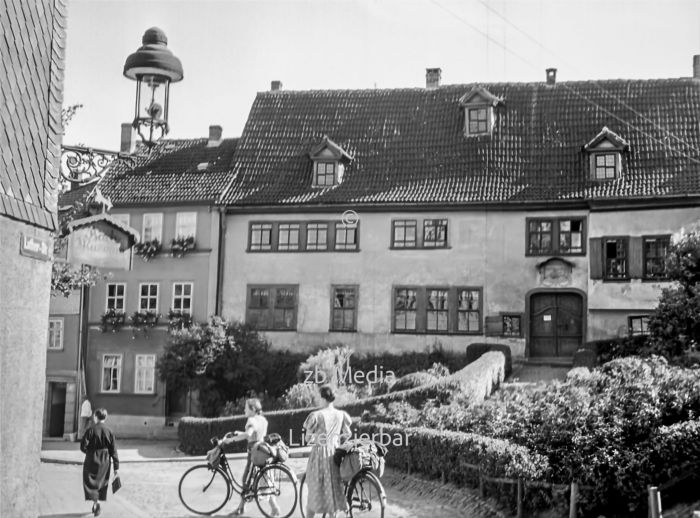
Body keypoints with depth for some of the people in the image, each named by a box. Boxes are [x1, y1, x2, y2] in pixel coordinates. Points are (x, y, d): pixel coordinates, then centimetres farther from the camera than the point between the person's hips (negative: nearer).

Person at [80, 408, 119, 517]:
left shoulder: (91, 430, -11)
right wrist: (116, 467, 0)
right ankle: (96, 506, 23)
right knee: (101, 483, 17)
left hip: (91, 462, -3)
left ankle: (96, 502, -16)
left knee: (91, 483, 5)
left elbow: (83, 447, -12)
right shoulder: (109, 432, -4)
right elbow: (114, 451, -4)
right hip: (104, 464, 3)